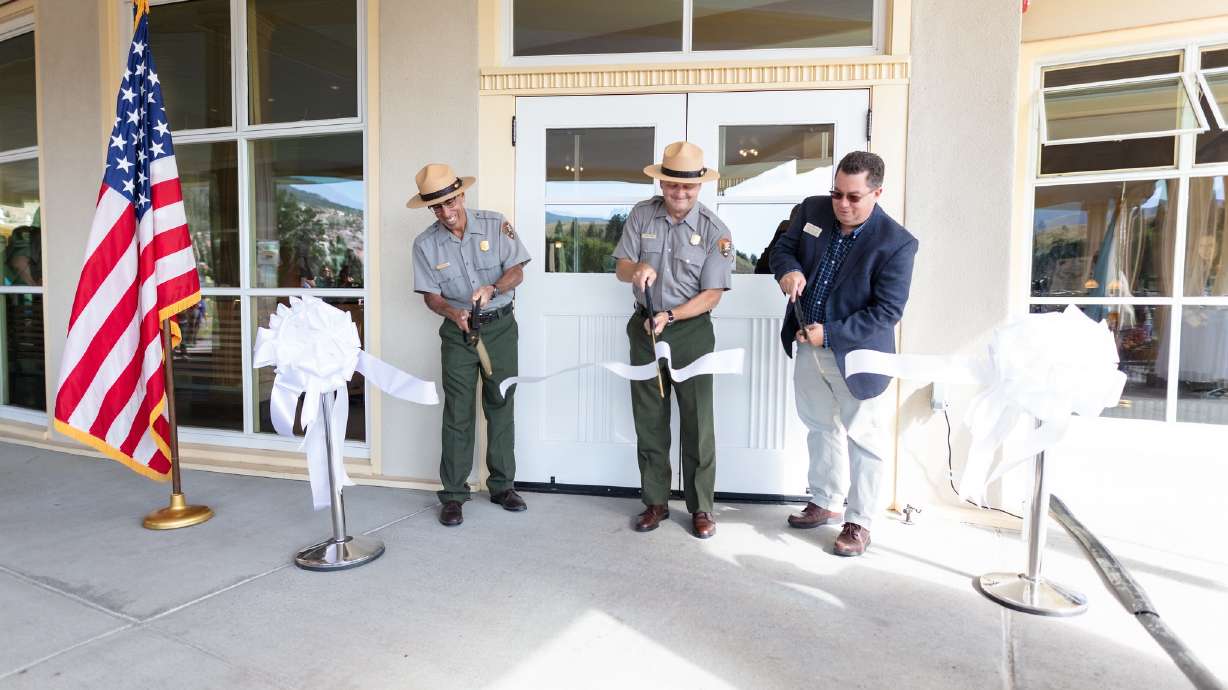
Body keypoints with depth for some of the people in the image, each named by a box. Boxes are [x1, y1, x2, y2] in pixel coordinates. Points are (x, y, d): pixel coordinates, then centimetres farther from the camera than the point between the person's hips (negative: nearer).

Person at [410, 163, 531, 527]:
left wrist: (492, 288, -26)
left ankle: (503, 485, 20)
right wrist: (452, 312, -24)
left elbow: (516, 271, -7)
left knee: (501, 405, 8)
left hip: (500, 325, 1)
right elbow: (431, 295, -3)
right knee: (457, 412, 0)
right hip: (458, 331, 0)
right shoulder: (425, 244, -6)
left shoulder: (495, 225, -7)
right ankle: (453, 494, 9)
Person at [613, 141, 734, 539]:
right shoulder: (641, 215, -1)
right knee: (649, 420, 10)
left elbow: (712, 295, -10)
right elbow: (620, 267, 1)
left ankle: (700, 507, 17)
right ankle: (655, 502, 24)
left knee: (697, 422, 2)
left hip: (691, 331, -3)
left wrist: (668, 317, -22)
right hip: (645, 329, 3)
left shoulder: (715, 231, -9)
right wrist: (637, 269, -23)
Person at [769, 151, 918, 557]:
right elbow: (784, 247, 10)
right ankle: (826, 502, 38)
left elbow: (887, 311, -20)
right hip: (809, 348, 6)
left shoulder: (896, 243, -19)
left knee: (863, 439, 7)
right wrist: (789, 269, -14)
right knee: (821, 427, 20)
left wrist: (830, 334, -24)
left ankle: (859, 522, 23)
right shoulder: (813, 210, -3)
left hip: (857, 353, -6)